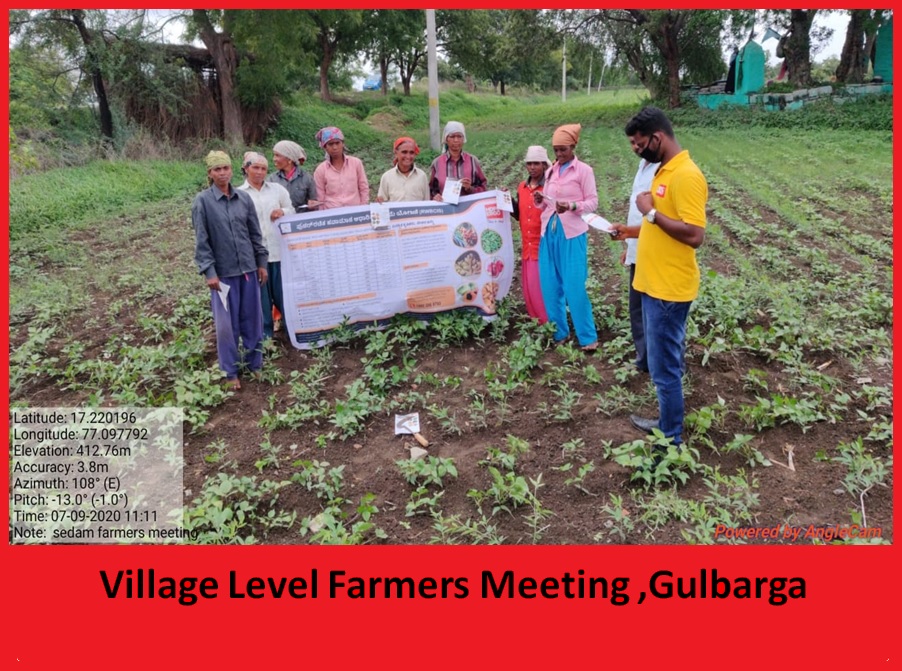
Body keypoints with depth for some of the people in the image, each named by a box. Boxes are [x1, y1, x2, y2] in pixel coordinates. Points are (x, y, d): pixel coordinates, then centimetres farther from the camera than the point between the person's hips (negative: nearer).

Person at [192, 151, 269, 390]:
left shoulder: (244, 198, 4)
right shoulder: (202, 201, -6)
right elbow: (201, 240, -7)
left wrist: (261, 262, 9)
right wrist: (209, 271, -13)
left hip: (248, 268, 3)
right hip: (223, 272, -3)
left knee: (252, 319, 11)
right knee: (227, 324, 3)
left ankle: (255, 363, 25)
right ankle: (230, 372, 15)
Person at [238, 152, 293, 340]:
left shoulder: (277, 189, 9)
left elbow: (292, 211, 15)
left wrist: (283, 212, -7)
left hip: (279, 249, 1)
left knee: (284, 289, 6)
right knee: (260, 292, 6)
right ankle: (265, 330, 18)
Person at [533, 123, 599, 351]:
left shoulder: (584, 170, -2)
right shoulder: (550, 172, 14)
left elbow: (593, 202, -5)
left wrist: (571, 206, -22)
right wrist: (540, 201, -4)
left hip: (572, 234, -5)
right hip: (549, 232, 6)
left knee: (574, 287, -7)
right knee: (550, 286, 6)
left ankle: (588, 337, 3)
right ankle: (558, 332, 19)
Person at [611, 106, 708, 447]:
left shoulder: (686, 176, -19)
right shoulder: (664, 170, 12)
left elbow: (694, 235, -25)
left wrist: (651, 213, -19)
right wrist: (635, 230, 11)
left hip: (669, 288, -10)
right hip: (654, 284, 10)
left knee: (664, 367, 0)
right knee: (664, 362, 20)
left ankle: (671, 441, 13)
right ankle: (668, 423, 35)